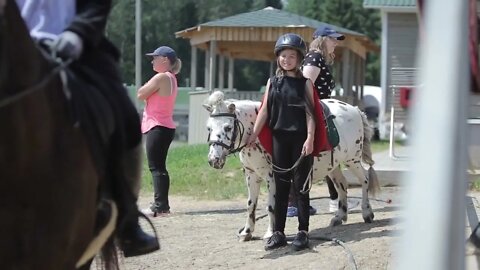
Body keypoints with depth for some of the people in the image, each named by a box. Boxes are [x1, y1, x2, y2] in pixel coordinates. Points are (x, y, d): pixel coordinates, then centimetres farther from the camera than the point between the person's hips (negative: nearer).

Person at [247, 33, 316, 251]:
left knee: (300, 185, 1)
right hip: (279, 137, 3)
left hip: (300, 138, -3)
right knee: (280, 185, 6)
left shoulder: (305, 83, -1)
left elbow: (310, 113, -6)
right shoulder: (273, 82, 7)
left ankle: (303, 231, 6)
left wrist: (310, 139, -15)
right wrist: (254, 134, -2)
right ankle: (278, 232, 10)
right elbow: (264, 110, 5)